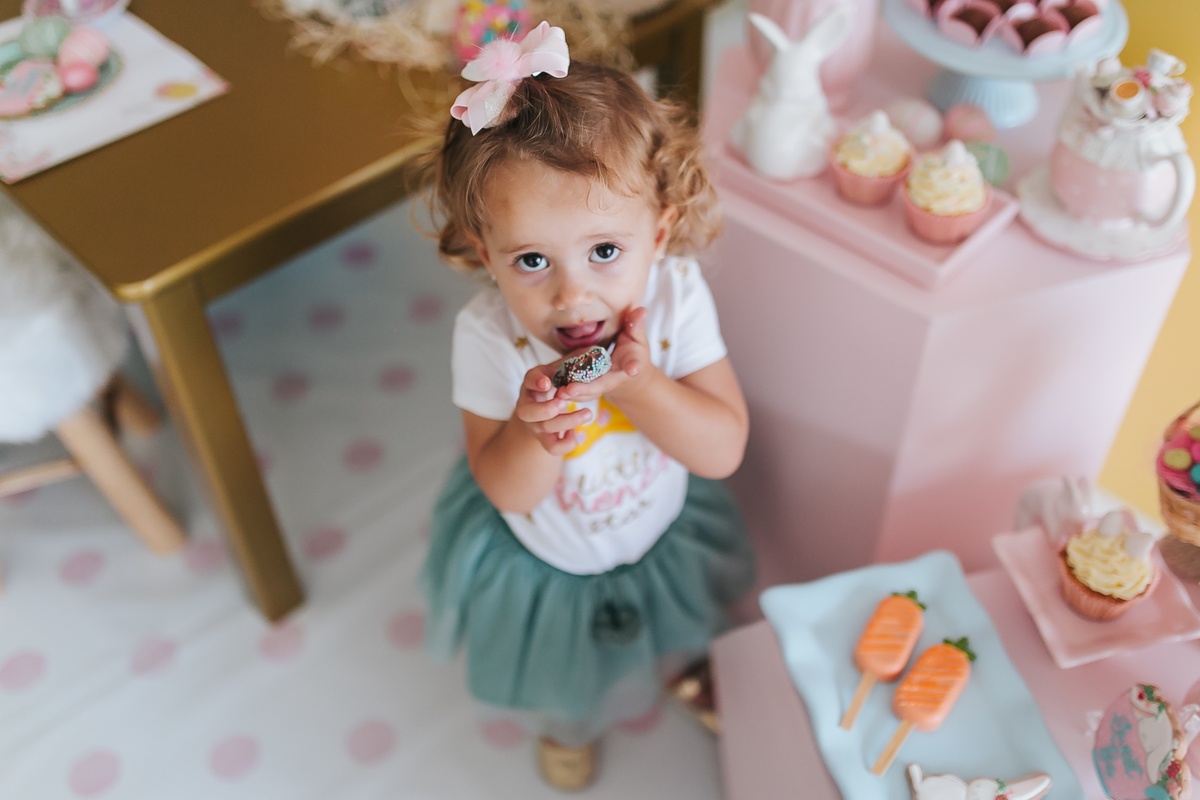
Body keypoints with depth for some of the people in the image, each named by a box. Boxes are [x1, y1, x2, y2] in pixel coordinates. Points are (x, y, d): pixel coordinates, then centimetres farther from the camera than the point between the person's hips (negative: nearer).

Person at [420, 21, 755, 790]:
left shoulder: (676, 295, -31)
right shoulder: (489, 336, -35)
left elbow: (724, 450, -27)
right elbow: (507, 492, -25)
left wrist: (638, 385, -45)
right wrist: (532, 433, -48)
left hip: (664, 535, 2)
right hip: (544, 563, -1)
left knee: (669, 641, 33)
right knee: (561, 678, 30)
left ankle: (676, 669, 72)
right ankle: (567, 727, 67)